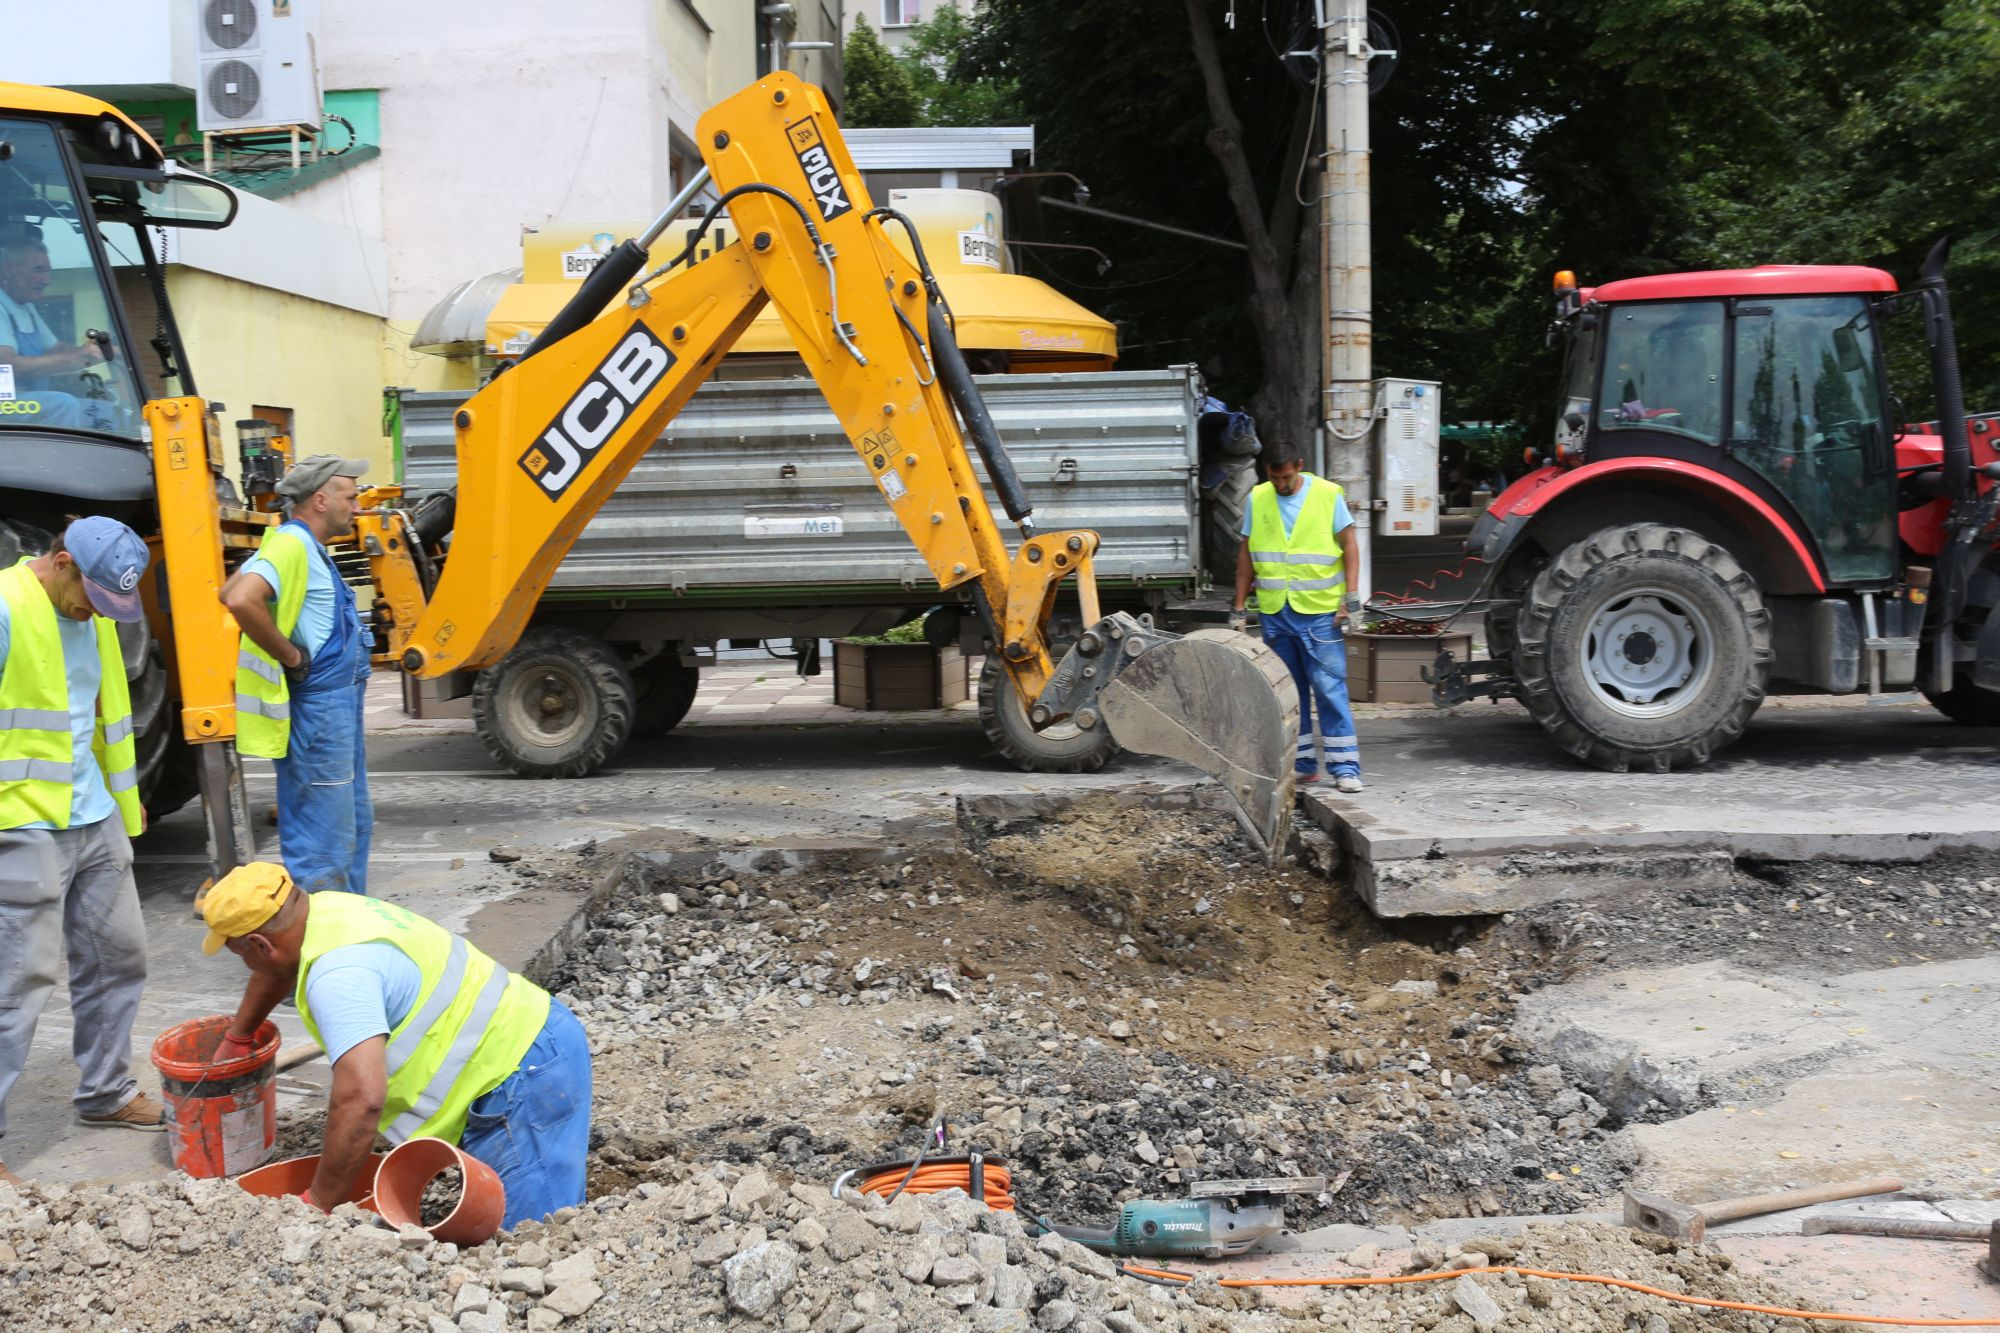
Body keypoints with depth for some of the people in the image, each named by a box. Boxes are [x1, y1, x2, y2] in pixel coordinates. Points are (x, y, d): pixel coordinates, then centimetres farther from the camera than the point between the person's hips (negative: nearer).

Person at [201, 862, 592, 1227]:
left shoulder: (336, 975, -22)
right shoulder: (323, 908, 8)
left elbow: (361, 1100, -31)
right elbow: (279, 967, 33)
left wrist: (317, 1205, -19)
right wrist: (235, 1040, 49)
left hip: (523, 1077, -10)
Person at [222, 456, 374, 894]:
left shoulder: (307, 547, 14)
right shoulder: (291, 545, -17)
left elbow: (229, 592, 22)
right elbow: (242, 601, -34)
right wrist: (291, 657, -22)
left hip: (337, 707, 11)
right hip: (317, 709, -11)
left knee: (354, 825, 20)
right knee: (324, 843, -6)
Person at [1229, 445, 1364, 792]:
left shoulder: (1328, 495, -2)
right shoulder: (1257, 499, 7)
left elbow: (1349, 548, -1)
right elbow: (1246, 555, 12)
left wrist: (1351, 600, -8)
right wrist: (1239, 607, 10)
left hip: (1319, 610, -4)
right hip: (1274, 611, 4)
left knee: (1330, 687, -5)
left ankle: (1345, 766, -3)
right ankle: (1301, 763, 17)